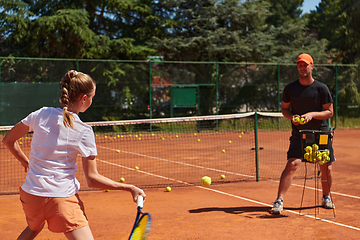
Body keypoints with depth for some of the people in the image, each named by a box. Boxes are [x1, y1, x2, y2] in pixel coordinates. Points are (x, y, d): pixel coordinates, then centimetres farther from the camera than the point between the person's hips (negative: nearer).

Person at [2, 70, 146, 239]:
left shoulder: (41, 114, -1)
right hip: (63, 198, -6)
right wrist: (129, 188, -6)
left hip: (30, 195, 6)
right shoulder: (84, 132, -12)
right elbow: (92, 179, -10)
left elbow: (8, 140, 11)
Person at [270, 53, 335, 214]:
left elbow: (329, 112, 0)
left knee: (326, 168, 4)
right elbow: (284, 108, 11)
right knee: (292, 164, -16)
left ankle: (326, 197, 30)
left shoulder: (321, 88, -2)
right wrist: (291, 116, -10)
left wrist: (312, 114, -16)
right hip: (299, 133, -1)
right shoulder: (290, 88, 2)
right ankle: (279, 201, -15)